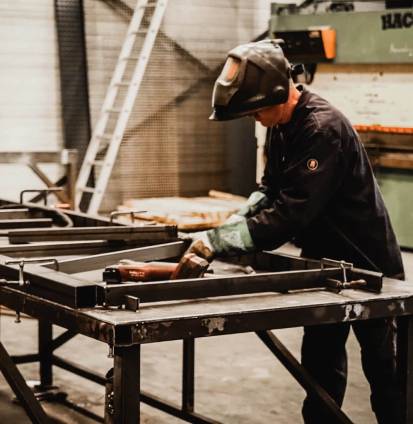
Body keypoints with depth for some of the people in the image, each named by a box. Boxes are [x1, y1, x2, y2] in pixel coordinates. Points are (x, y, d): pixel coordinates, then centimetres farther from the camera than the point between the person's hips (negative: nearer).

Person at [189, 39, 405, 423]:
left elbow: (289, 216, -33)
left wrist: (215, 241, -32)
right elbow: (271, 189, 8)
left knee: (382, 367, 5)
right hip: (324, 260, 8)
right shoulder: (281, 125, 1)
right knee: (320, 362, 13)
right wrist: (230, 225, -10)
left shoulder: (323, 129, -28)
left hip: (367, 265, -8)